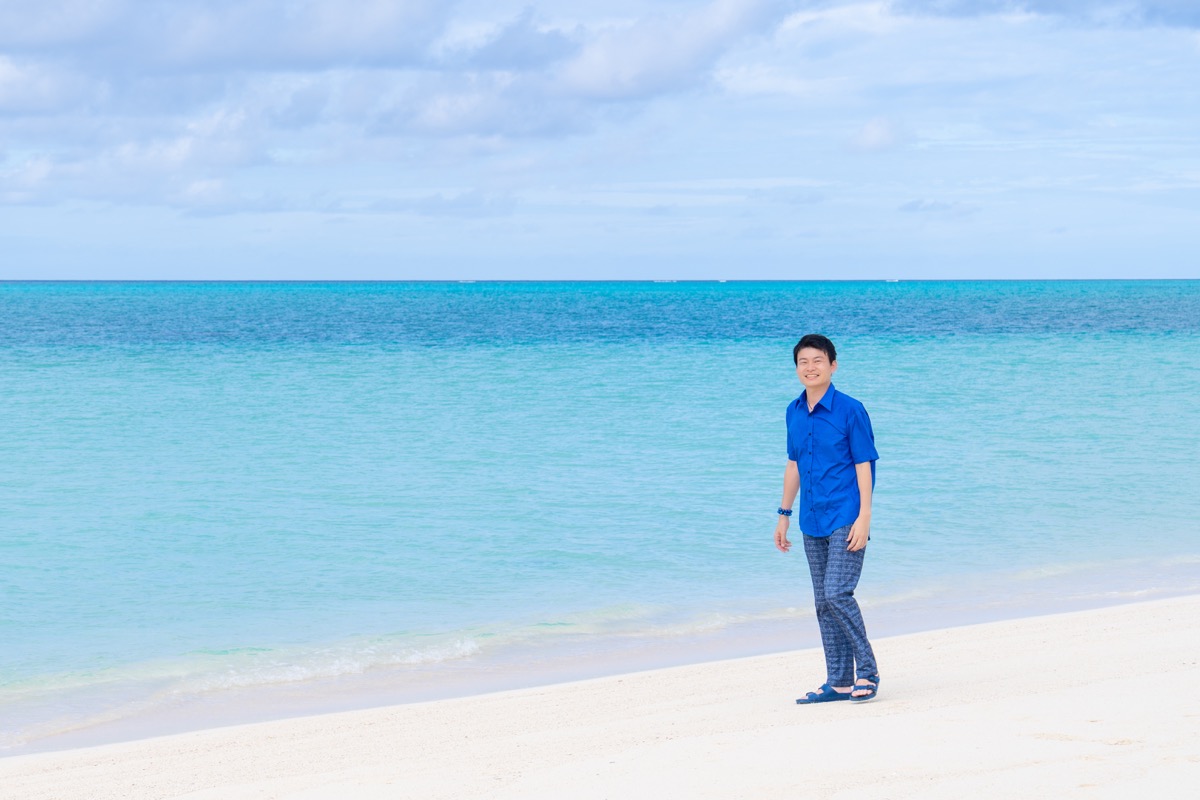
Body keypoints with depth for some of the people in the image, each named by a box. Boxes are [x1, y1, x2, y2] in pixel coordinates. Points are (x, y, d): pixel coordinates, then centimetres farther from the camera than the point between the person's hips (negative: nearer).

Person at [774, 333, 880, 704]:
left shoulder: (850, 410, -8)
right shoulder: (794, 412, 9)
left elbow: (864, 465, -9)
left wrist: (864, 518, -15)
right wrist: (784, 514, 19)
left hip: (845, 519, -6)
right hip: (813, 523, 6)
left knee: (837, 594, -16)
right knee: (823, 603, 7)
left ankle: (867, 672, -3)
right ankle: (839, 682, 13)